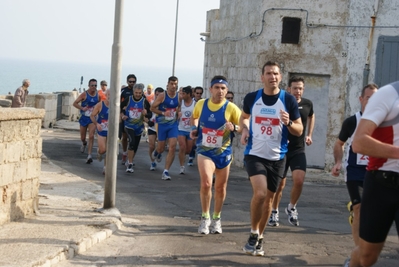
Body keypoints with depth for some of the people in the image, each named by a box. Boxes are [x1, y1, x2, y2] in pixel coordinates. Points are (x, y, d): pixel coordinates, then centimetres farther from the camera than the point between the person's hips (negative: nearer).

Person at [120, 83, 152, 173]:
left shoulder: (144, 101, -7)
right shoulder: (128, 100, -7)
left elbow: (150, 115, -6)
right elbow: (120, 108, 9)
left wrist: (146, 113, -27)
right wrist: (122, 116, -6)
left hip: (139, 127, 3)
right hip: (129, 126, -3)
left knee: (135, 145, 15)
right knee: (132, 142, -25)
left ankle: (130, 161, 40)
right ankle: (130, 165, -21)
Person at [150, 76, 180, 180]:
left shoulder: (179, 96, 0)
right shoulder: (162, 96, -10)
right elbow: (152, 108, -6)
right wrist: (163, 113, -18)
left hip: (173, 124, 2)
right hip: (162, 124, -2)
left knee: (172, 147, -11)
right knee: (161, 148, 7)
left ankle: (166, 172, -6)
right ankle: (157, 152, 48)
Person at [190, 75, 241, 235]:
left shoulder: (231, 108, -12)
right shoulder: (201, 104, -4)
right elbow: (194, 117, 18)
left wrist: (234, 127, -31)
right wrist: (194, 129, 0)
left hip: (223, 152, 0)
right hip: (205, 151, 0)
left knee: (220, 188, 12)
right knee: (206, 183, -19)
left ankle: (216, 219, 33)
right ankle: (205, 218, -1)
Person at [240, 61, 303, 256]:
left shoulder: (289, 100, -5)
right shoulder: (251, 98, -2)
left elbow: (299, 130, 1)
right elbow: (244, 117, 19)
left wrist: (288, 123, -21)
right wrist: (244, 130, -1)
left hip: (277, 157, 1)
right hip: (254, 154, -1)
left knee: (268, 198, 11)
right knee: (260, 193, -21)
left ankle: (259, 238, 28)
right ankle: (253, 234, -1)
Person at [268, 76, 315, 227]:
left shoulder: (307, 104, 0)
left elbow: (311, 117, 23)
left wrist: (309, 135, 14)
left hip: (298, 150, 2)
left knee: (299, 180, -14)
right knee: (280, 184, 4)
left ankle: (291, 208, 10)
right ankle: (274, 212, 24)